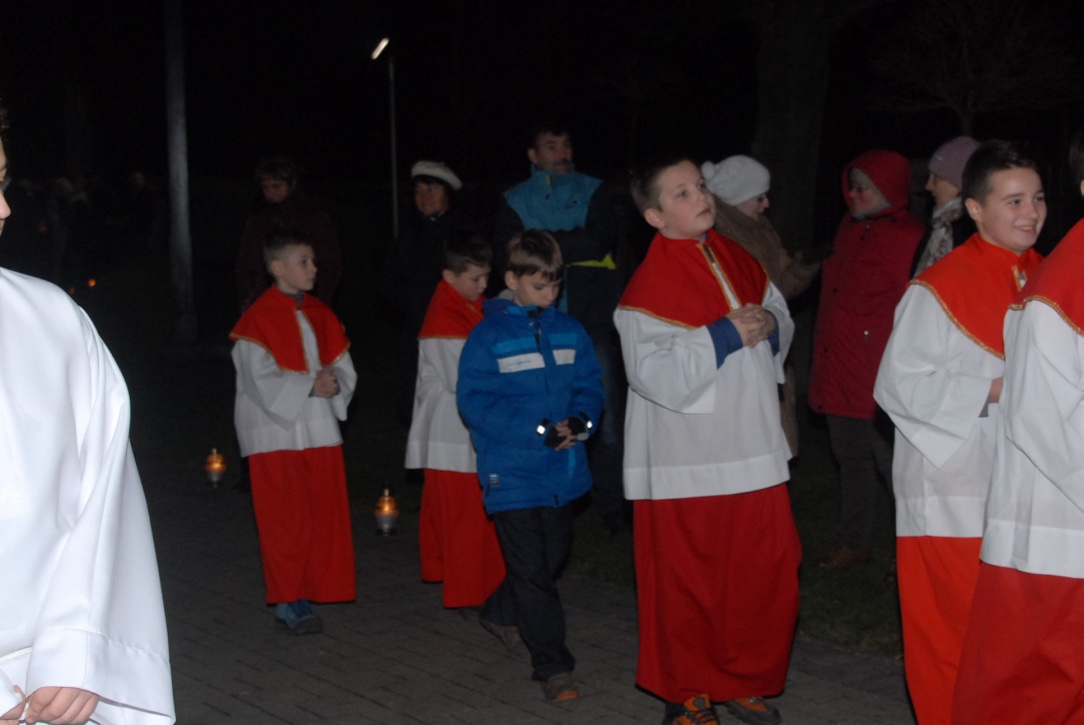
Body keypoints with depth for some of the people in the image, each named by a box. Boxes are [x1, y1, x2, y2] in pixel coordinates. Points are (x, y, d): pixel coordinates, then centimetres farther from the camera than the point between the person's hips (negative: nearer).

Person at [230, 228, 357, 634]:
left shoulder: (320, 314, 11)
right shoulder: (259, 318, -8)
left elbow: (344, 368, 10)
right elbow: (262, 382, -14)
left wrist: (334, 384, -10)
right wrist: (310, 386, -18)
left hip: (319, 430, 6)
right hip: (276, 433, -6)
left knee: (323, 517, 6)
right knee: (285, 521, -1)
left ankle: (305, 594, 16)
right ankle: (287, 602, 8)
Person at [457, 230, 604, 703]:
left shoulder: (569, 331, 6)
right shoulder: (488, 336, -8)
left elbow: (590, 387, 9)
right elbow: (475, 402, -13)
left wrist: (578, 422, -14)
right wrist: (539, 431, -20)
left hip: (563, 471, 6)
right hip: (512, 475, -5)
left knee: (553, 555, 19)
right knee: (532, 571, -3)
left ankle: (501, 613, 44)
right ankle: (553, 668, 5)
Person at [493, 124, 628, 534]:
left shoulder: (596, 192, 10)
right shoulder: (514, 201, 12)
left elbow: (599, 241, -7)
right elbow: (505, 254, -2)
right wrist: (569, 245, -10)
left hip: (593, 320, -1)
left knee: (606, 419, -4)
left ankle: (613, 507, 6)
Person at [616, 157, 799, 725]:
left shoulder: (738, 260, 9)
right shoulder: (649, 288, -13)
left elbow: (782, 321, 21)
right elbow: (655, 375, -21)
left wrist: (770, 324, -3)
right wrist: (726, 335, -21)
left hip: (753, 451, 7)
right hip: (686, 461, -6)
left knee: (767, 571, 10)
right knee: (688, 583, 5)